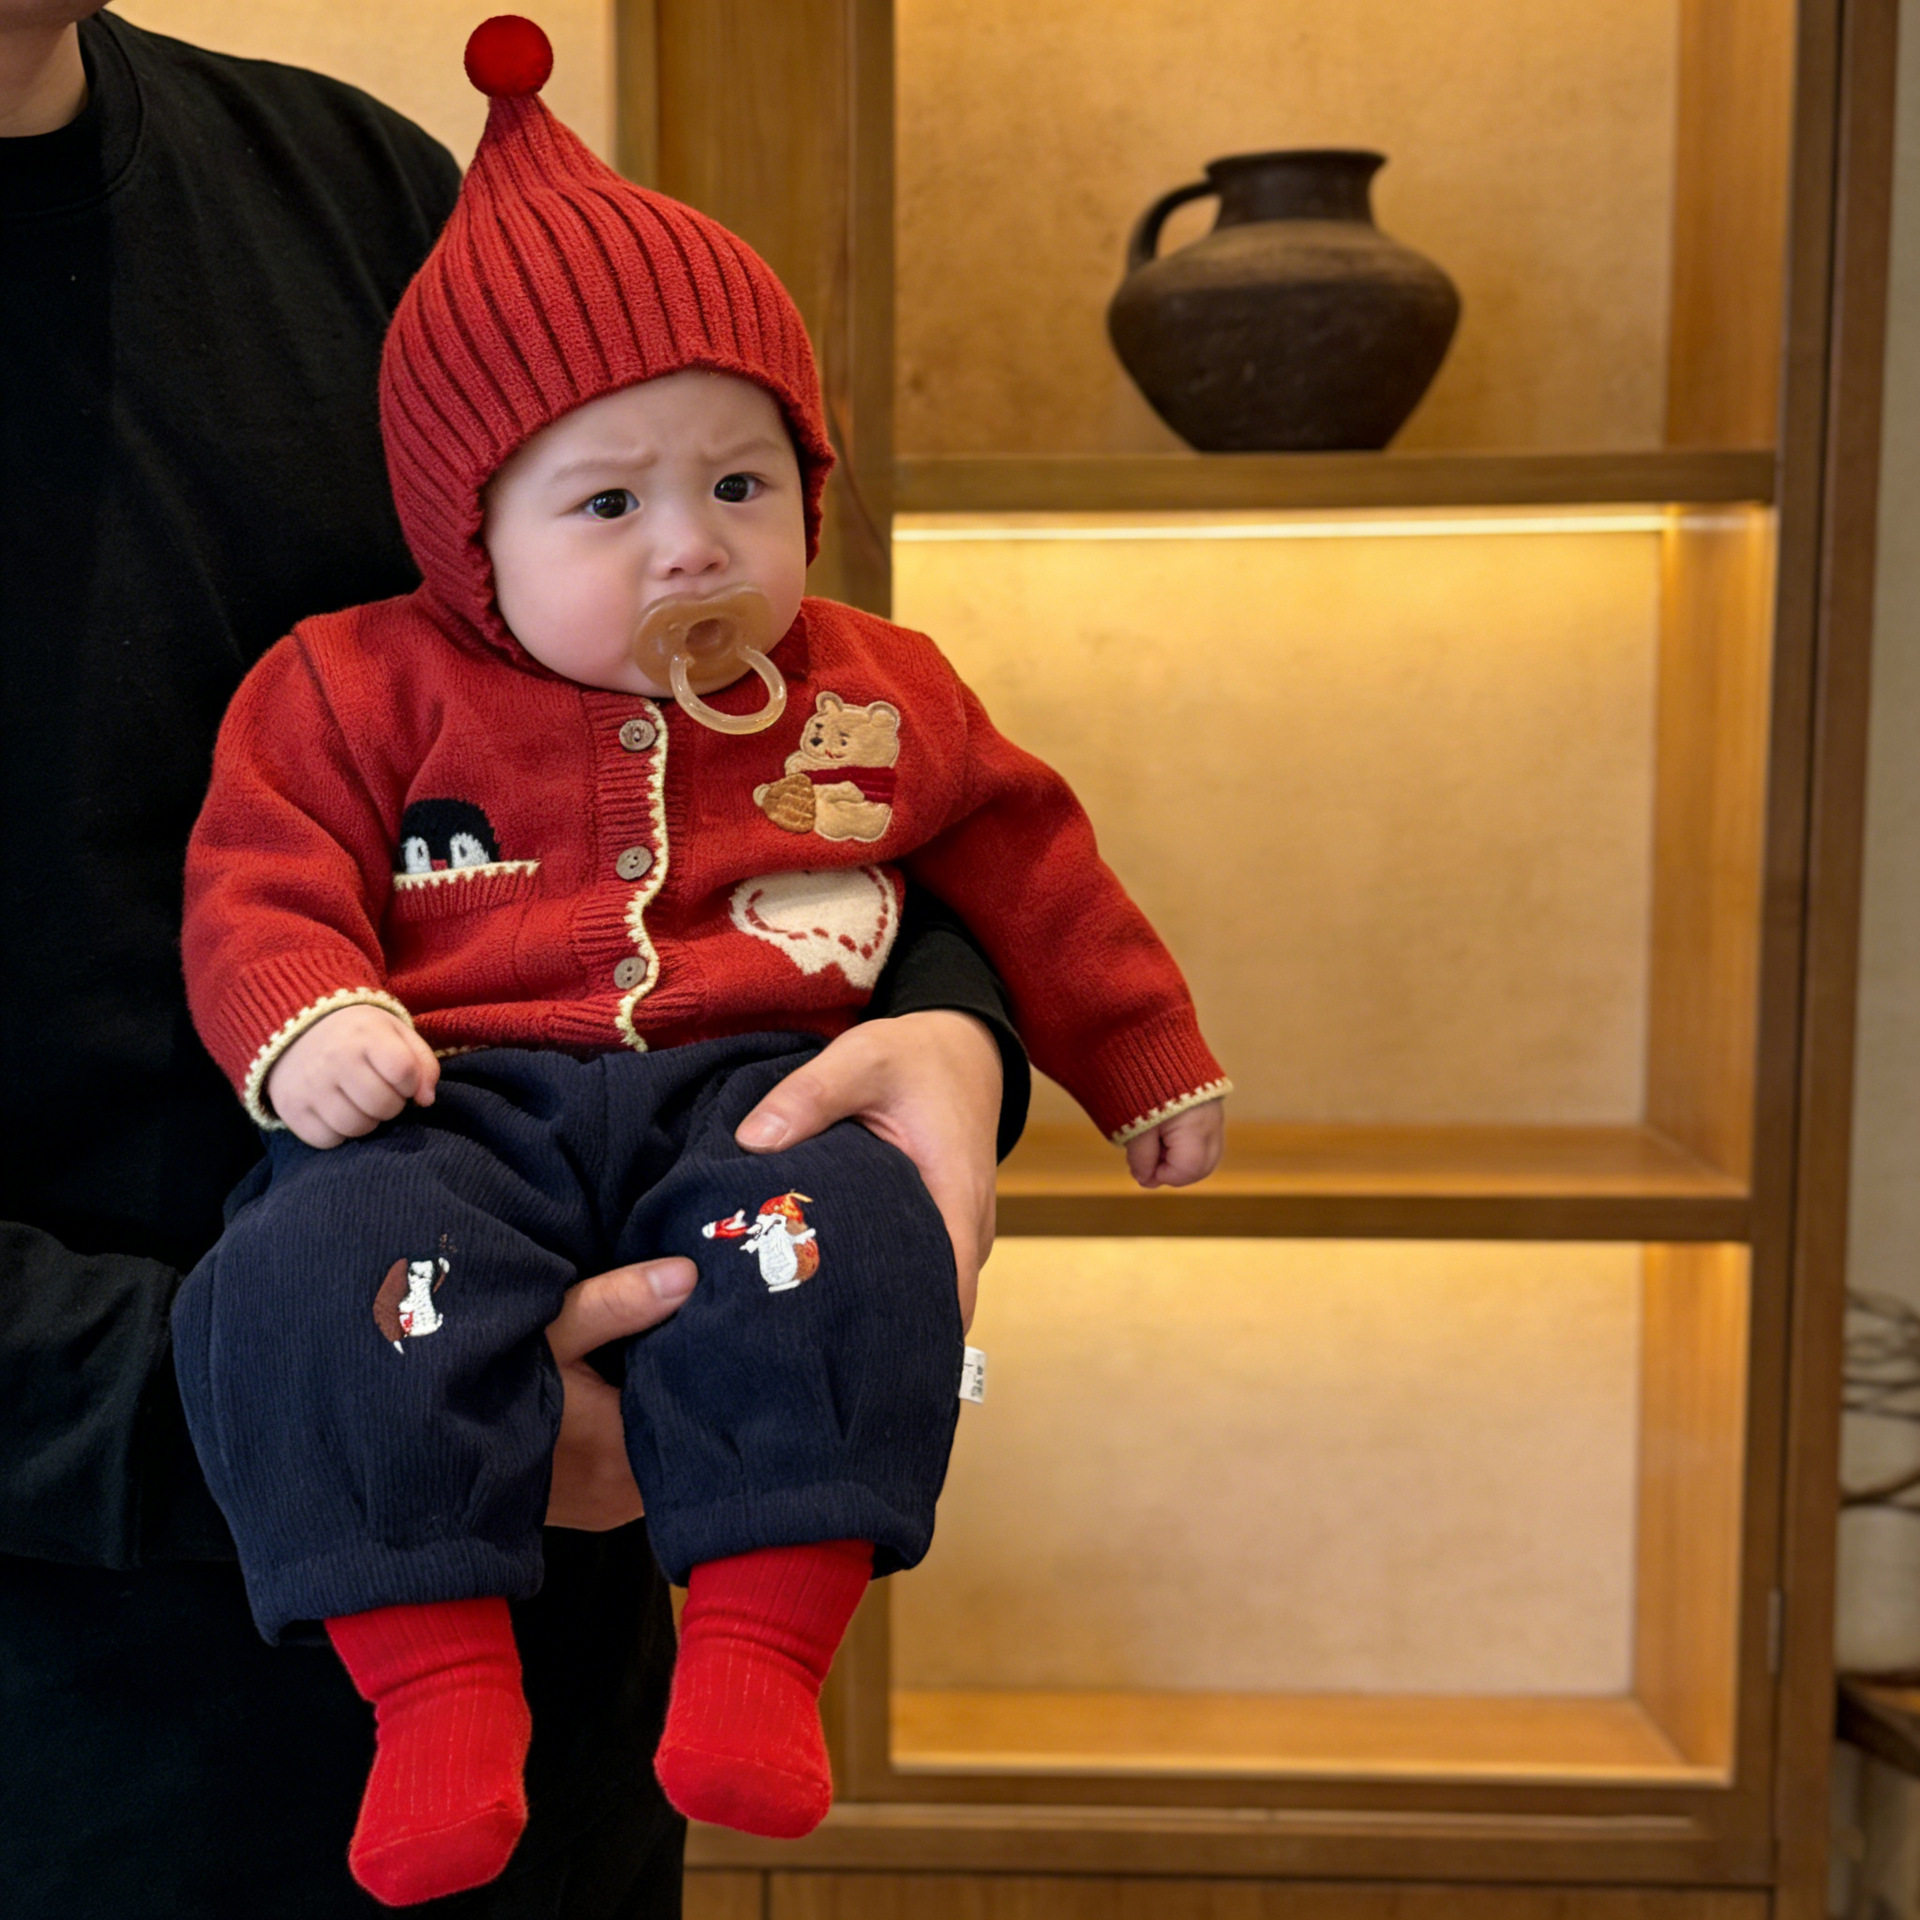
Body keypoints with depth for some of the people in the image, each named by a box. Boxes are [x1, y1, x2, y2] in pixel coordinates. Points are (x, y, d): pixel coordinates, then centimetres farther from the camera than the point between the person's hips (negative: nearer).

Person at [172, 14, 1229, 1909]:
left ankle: (760, 1643, -24)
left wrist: (1148, 1061, 28)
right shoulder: (365, 687, 9)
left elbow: (1028, 861, 24)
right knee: (321, 1264, -31)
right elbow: (263, 882, 6)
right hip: (458, 1101, 0)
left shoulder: (877, 698, 15)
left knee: (848, 1235, -32)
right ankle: (437, 1676, -21)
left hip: (754, 1089, 1)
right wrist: (308, 1025, -16)